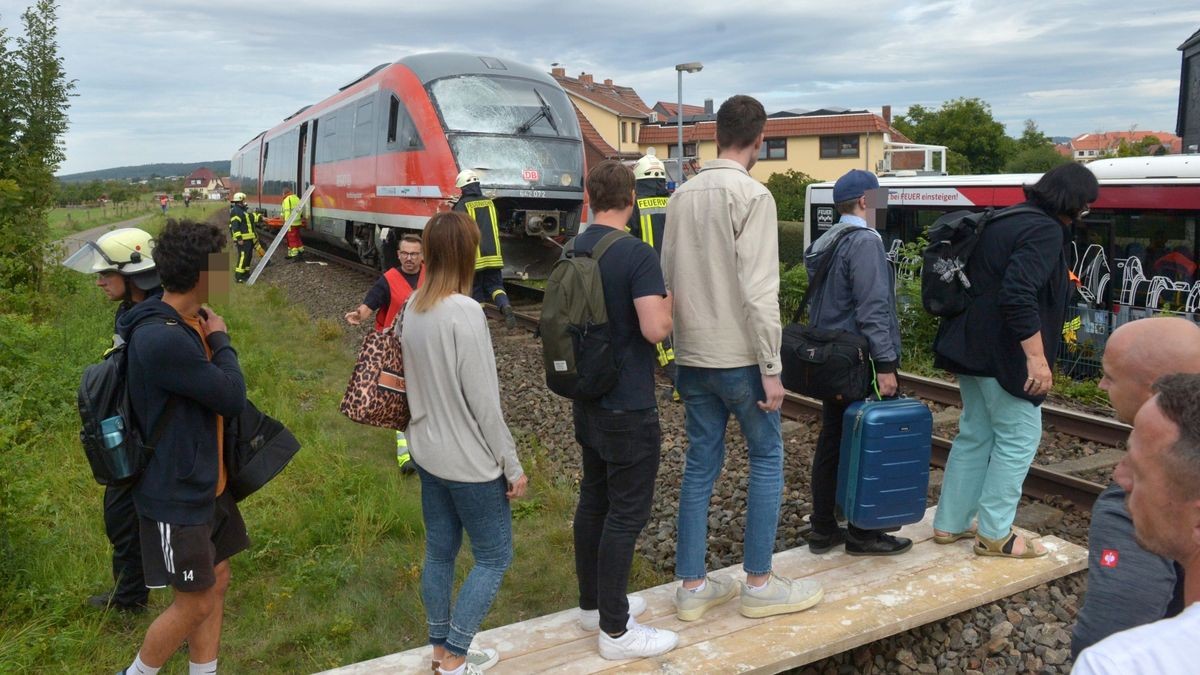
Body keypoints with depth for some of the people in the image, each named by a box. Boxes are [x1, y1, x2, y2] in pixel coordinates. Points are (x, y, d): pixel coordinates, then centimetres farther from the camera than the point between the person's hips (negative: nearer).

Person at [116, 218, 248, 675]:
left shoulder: (189, 325, 5)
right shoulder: (162, 338, -27)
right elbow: (232, 397, -20)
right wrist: (221, 341, -9)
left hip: (207, 483, 9)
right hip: (177, 494, -9)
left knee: (216, 583, 16)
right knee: (194, 604, 4)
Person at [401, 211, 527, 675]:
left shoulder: (412, 310, 2)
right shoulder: (465, 313, -23)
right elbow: (484, 401, -20)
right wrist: (512, 465, -11)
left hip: (427, 453, 8)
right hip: (470, 461, -8)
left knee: (439, 552, 17)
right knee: (494, 556, 8)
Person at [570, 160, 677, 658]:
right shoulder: (637, 254, -18)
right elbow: (656, 329, -25)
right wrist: (670, 297, -6)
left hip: (587, 399, 8)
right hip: (628, 406, -8)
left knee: (593, 499, 17)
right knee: (626, 512, 0)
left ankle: (592, 603, 30)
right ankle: (616, 630, 8)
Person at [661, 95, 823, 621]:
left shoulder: (682, 195, 9)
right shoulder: (752, 195, -12)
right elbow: (759, 290, -18)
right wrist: (771, 369, -14)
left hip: (691, 356, 7)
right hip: (738, 357, -6)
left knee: (701, 464, 12)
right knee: (766, 459, 8)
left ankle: (692, 587, 18)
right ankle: (759, 584, 15)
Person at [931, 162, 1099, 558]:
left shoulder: (1003, 222, 13)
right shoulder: (1045, 231, -15)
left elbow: (981, 281, 21)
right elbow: (1018, 295, -27)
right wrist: (1036, 358, -27)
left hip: (971, 347, 9)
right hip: (1002, 354, -9)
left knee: (975, 435, 16)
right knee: (1019, 437, 2)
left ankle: (950, 523, 22)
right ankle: (995, 534, 8)